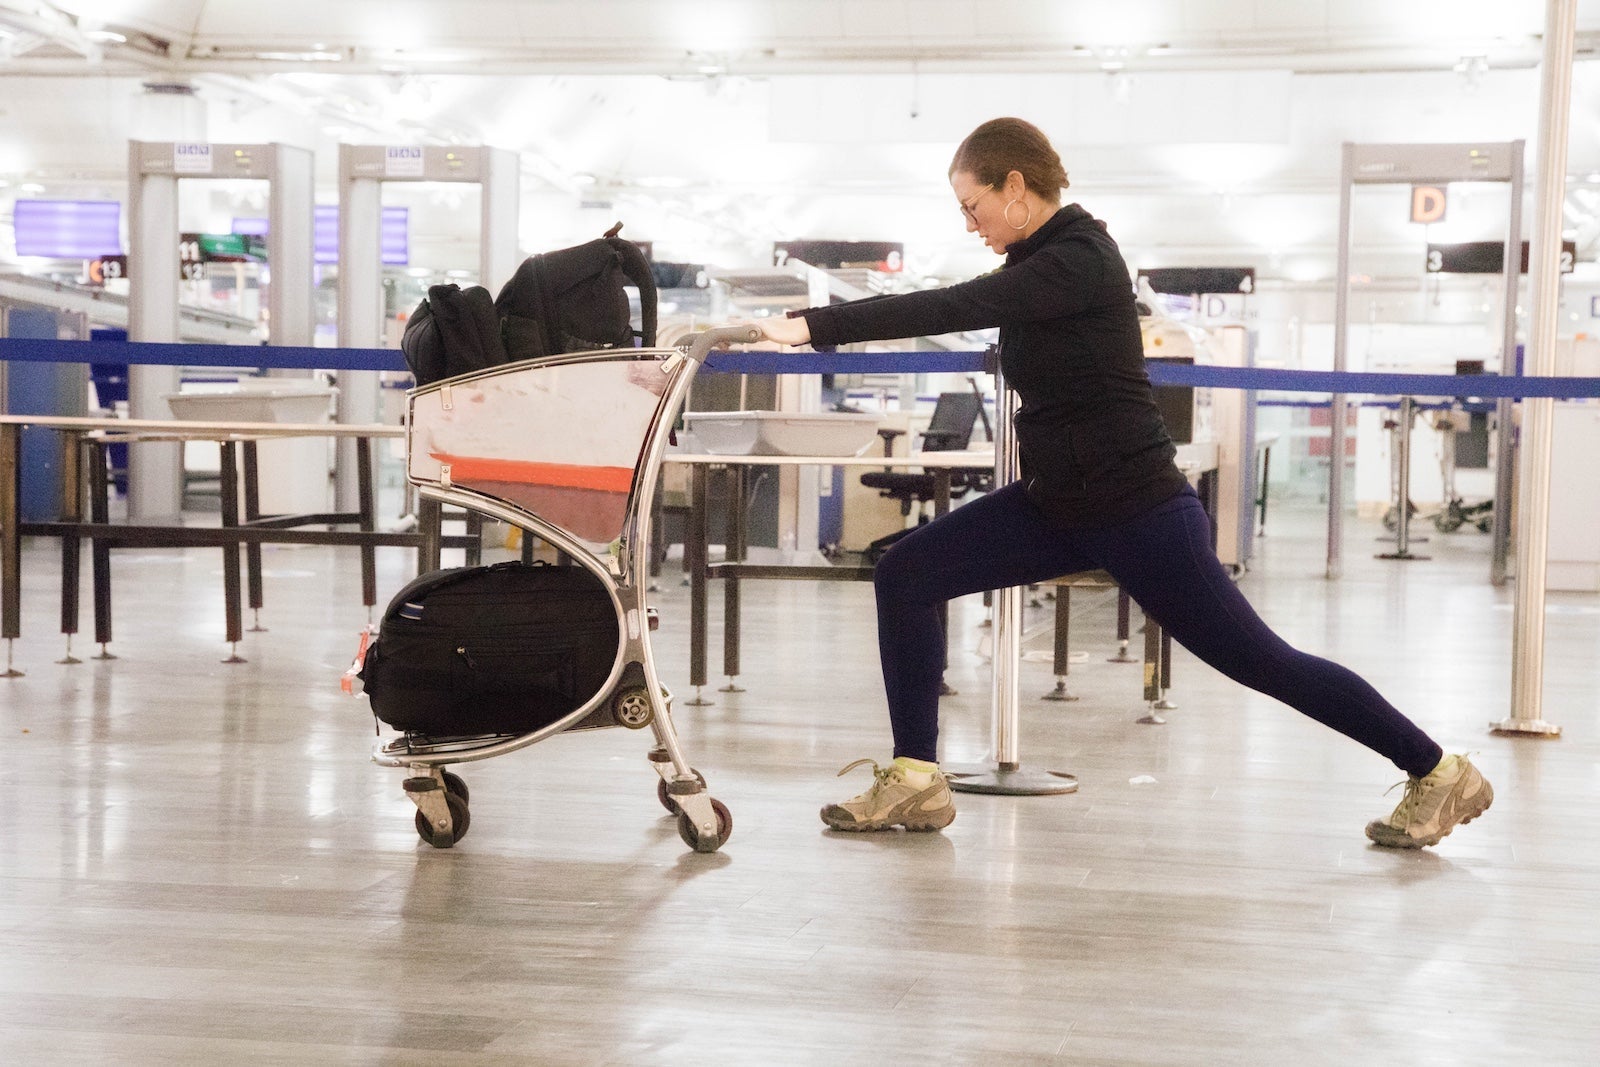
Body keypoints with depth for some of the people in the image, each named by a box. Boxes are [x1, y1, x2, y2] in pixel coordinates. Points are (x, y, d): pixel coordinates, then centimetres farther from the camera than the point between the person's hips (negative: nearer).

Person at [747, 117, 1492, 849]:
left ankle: (1439, 773, 15)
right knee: (905, 575, -2)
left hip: (1138, 512, -9)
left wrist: (815, 326, -31)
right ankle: (915, 781, 4)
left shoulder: (1079, 259, -19)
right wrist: (819, 323, 3)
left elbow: (958, 309, -29)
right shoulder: (1040, 258, 9)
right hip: (1059, 503, 9)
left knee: (1259, 660, -1)